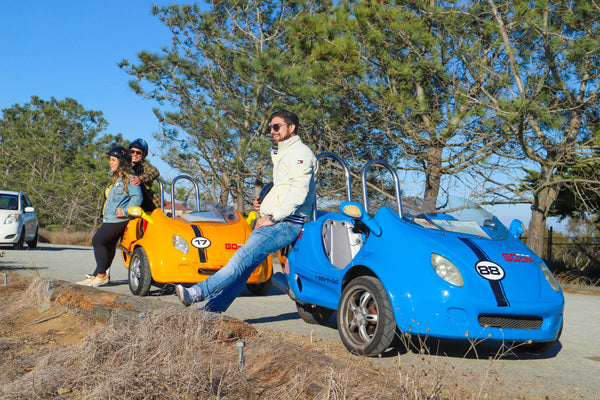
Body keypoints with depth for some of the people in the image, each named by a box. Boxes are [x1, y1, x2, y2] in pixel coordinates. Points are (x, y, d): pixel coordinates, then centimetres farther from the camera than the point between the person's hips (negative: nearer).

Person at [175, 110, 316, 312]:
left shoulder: (300, 153, -6)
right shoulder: (280, 154, 26)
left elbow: (298, 193, -18)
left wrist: (272, 218, -16)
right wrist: (264, 204, 15)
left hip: (288, 222, -10)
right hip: (273, 221, 10)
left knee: (244, 257, -21)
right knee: (245, 265, 1)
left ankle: (198, 292, -27)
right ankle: (212, 308, -2)